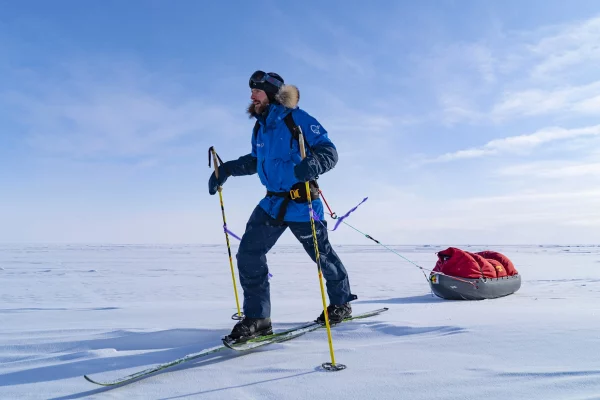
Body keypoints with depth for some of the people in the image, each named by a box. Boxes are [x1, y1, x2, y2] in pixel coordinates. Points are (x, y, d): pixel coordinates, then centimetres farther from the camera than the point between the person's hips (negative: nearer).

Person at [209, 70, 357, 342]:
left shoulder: (297, 118, -11)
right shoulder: (259, 128, 11)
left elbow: (329, 151, -16)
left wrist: (312, 163, -38)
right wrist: (226, 169, 18)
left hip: (302, 202, -6)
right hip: (272, 203, 7)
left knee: (322, 255, 9)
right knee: (248, 254, -4)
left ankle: (341, 304, 35)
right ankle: (256, 318, 5)